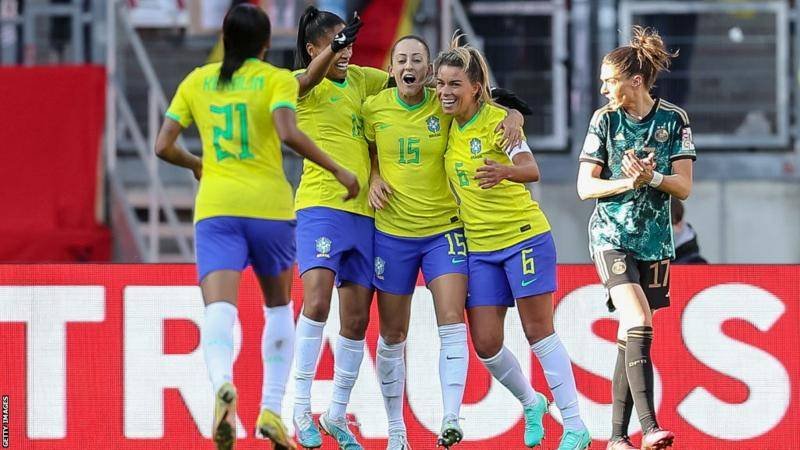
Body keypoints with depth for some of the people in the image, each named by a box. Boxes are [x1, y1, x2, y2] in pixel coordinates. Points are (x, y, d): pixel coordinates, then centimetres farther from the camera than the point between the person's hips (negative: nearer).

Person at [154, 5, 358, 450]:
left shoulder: (197, 81, 12)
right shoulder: (277, 79, 3)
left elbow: (164, 146, 10)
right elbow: (288, 133, -15)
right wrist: (338, 170, -5)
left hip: (215, 208, 1)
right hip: (269, 204, -1)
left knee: (218, 308, -14)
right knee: (279, 306, 19)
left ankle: (223, 382, -45)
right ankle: (272, 410, 11)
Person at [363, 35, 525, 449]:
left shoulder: (445, 105, -4)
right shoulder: (374, 108, -1)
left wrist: (512, 118, -14)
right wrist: (373, 179, -4)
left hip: (444, 229, -1)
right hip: (391, 232, 1)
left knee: (451, 322, -17)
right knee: (392, 334, 7)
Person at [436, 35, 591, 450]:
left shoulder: (498, 119, -14)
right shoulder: (445, 124, 3)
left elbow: (531, 169, -28)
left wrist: (504, 171, -48)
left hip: (523, 236, -5)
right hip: (478, 247, 5)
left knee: (539, 333, -5)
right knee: (485, 344, 0)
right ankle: (530, 404, 26)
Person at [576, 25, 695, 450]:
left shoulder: (673, 120, 0)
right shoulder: (605, 120, -1)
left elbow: (684, 187, -2)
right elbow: (585, 186, -3)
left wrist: (652, 177, -20)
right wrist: (629, 182, -18)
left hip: (654, 239, 2)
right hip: (612, 235, -2)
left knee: (630, 337, 5)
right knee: (638, 324, -20)